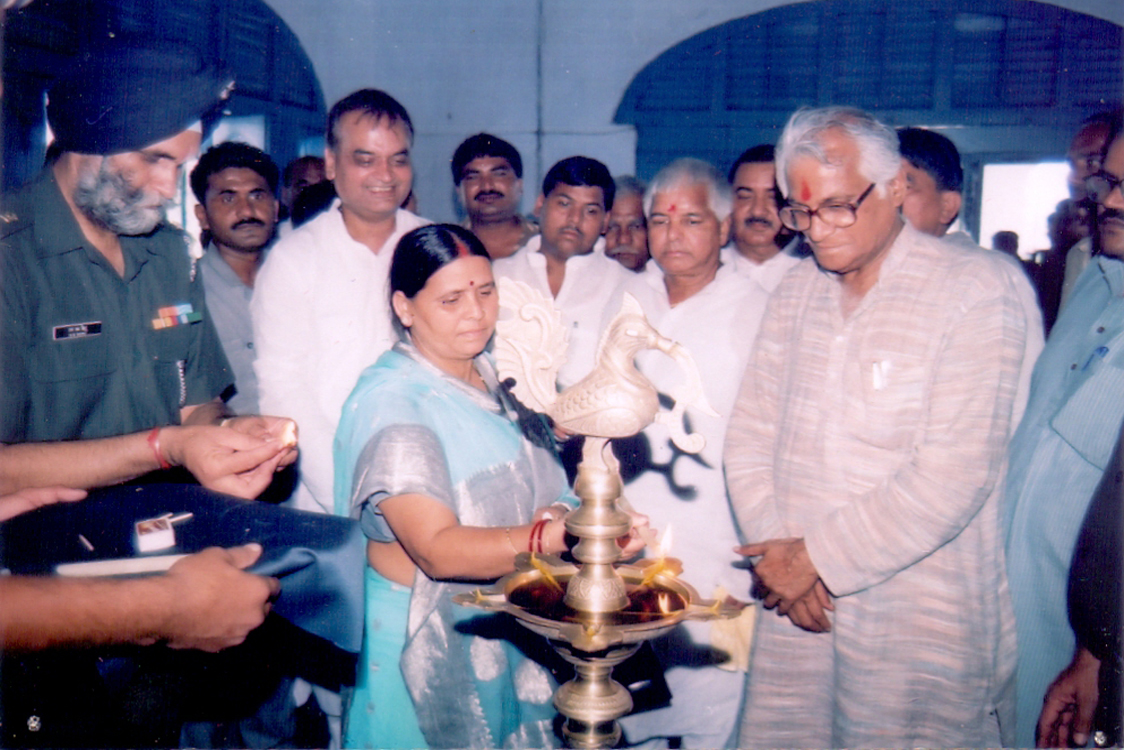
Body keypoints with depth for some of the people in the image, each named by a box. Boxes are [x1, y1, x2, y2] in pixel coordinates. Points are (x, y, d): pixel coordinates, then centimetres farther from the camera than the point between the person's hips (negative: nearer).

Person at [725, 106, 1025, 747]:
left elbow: (954, 474, -17)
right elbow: (750, 437, 7)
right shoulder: (794, 296, 8)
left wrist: (819, 556, -13)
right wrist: (780, 558, -6)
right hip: (796, 609, 5)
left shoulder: (974, 293, -10)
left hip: (921, 623, -4)